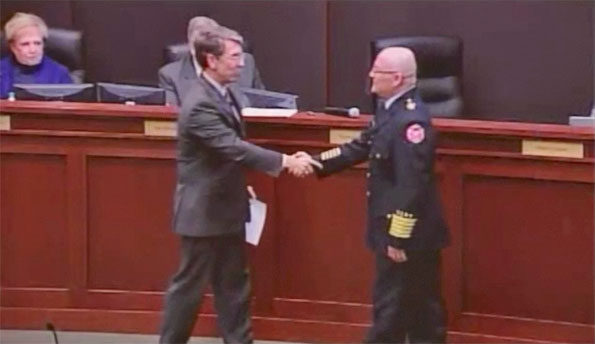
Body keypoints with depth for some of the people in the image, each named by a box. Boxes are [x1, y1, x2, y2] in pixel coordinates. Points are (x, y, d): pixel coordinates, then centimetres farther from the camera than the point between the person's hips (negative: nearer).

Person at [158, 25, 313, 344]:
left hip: (227, 205, 9)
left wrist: (240, 184, 11)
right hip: (203, 209, -9)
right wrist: (285, 161, -34)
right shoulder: (199, 105, -25)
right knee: (190, 284, 3)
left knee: (234, 283, 14)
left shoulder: (229, 93, 4)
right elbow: (234, 147, -32)